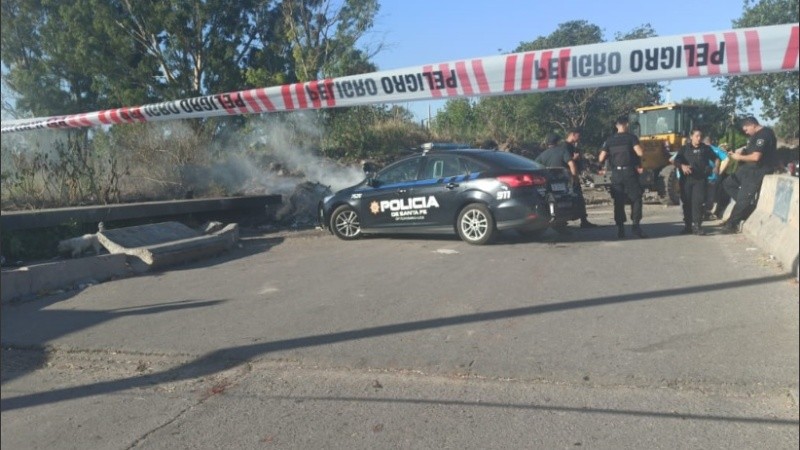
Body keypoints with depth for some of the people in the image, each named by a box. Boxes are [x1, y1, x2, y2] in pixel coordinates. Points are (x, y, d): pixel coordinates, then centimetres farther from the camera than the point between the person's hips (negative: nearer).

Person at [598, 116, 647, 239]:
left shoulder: (610, 140, 6)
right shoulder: (631, 137, -5)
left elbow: (601, 159, 4)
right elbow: (640, 153, -15)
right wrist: (641, 147, 6)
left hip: (616, 174, 3)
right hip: (629, 172, -3)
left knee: (618, 201, 7)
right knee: (636, 199, 5)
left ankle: (620, 228, 5)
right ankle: (635, 224, -7)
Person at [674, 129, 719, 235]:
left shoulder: (706, 148, 11)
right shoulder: (684, 148, 9)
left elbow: (716, 158, 19)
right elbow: (676, 161, -1)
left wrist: (716, 166, -1)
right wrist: (682, 166, -22)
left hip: (700, 179, -1)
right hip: (686, 179, 1)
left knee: (698, 202, -11)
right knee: (686, 202, 5)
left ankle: (697, 226, -9)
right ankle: (687, 226, 14)